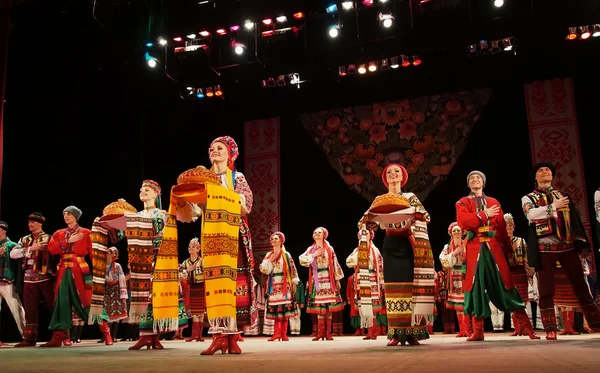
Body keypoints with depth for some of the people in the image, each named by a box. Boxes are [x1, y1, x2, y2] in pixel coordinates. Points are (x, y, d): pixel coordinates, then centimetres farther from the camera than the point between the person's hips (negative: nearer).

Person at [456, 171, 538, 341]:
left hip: (494, 247, 2)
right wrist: (485, 214, -11)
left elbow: (502, 228, 11)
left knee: (505, 285, 1)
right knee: (476, 288, -1)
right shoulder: (462, 203, 9)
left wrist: (508, 249, 3)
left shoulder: (494, 202, 16)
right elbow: (463, 221, -11)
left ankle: (526, 326, 8)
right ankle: (478, 331, 5)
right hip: (474, 249, -1)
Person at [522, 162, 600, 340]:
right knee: (546, 289, -2)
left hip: (568, 245, 3)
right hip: (544, 247, -3)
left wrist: (582, 242, 4)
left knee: (580, 285, 6)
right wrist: (553, 206, -13)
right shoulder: (528, 198, 8)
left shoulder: (562, 195, 18)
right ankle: (550, 329, 3)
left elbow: (574, 218, 12)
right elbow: (530, 214, -14)